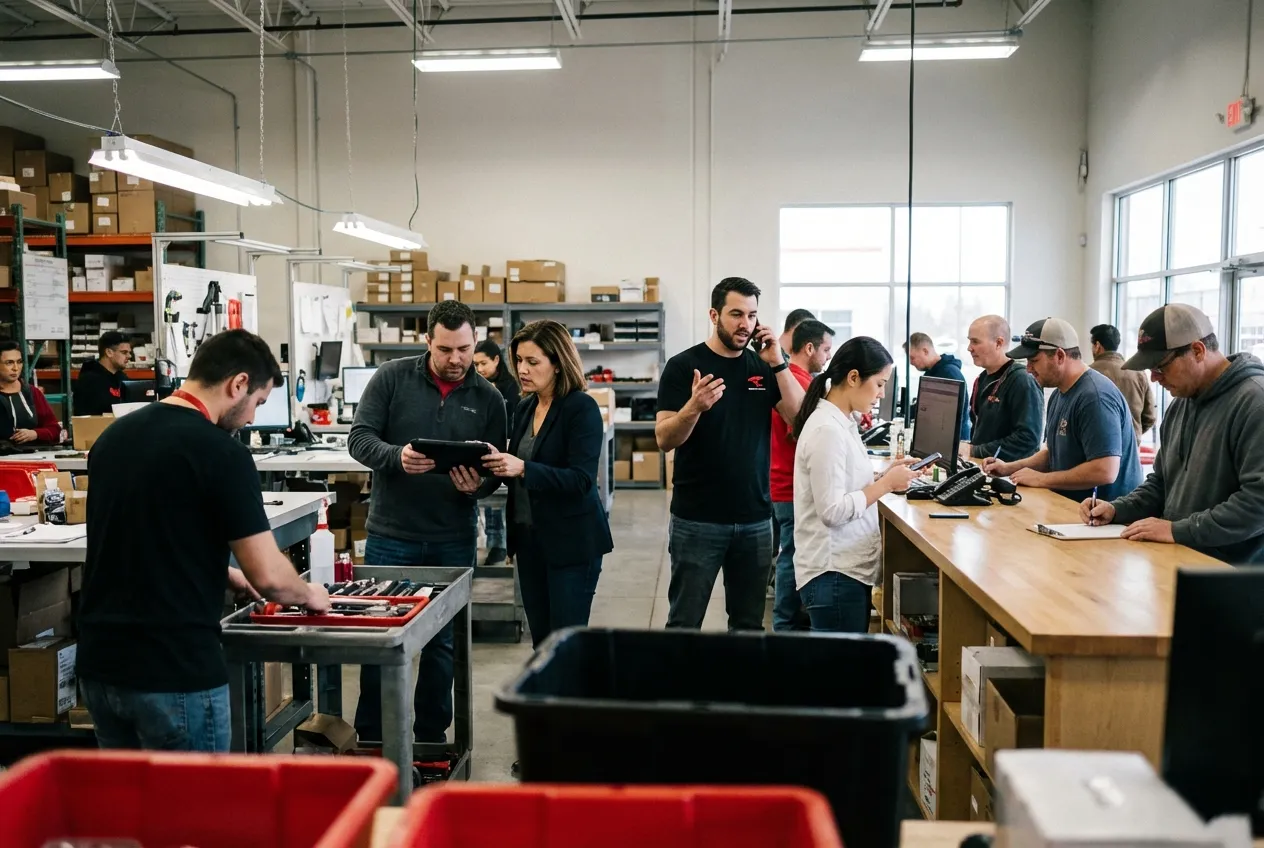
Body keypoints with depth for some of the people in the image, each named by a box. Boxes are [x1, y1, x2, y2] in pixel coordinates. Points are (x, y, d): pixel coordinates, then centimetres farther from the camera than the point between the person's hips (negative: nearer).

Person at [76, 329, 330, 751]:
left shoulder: (113, 436, 7)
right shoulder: (221, 452, -16)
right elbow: (268, 576, -16)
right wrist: (308, 594, 5)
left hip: (99, 665, 8)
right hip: (175, 673, -7)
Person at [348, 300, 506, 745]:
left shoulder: (488, 398, 2)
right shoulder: (392, 378, -4)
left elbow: (496, 470, 3)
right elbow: (359, 438, -7)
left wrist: (477, 485, -20)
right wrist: (397, 457, -27)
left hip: (454, 540, 2)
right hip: (391, 535, -1)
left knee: (442, 642, 11)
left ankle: (432, 736, 27)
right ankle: (370, 739, 24)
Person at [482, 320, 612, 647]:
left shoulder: (582, 408, -12)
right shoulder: (525, 408, 10)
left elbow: (581, 479, -21)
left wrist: (522, 469, -30)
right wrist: (497, 463, -5)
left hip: (572, 542, -7)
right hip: (528, 537, 7)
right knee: (540, 641, 13)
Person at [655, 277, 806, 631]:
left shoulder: (763, 367, 7)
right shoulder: (683, 366, -5)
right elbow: (664, 439, -11)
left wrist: (778, 363, -9)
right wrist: (695, 406, -30)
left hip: (755, 518, 4)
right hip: (696, 519, -3)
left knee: (750, 624, 13)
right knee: (684, 624, 4)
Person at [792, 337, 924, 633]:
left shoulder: (842, 422, 10)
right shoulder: (827, 430, -20)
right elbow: (832, 510, -23)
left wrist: (884, 476, 4)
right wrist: (887, 484, -16)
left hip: (850, 567, 10)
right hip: (834, 574, -10)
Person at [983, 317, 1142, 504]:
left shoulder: (1095, 397, -18)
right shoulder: (1058, 394, 13)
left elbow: (1105, 471, -26)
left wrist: (1041, 479, -17)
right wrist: (1010, 468, 8)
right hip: (1071, 505, 9)